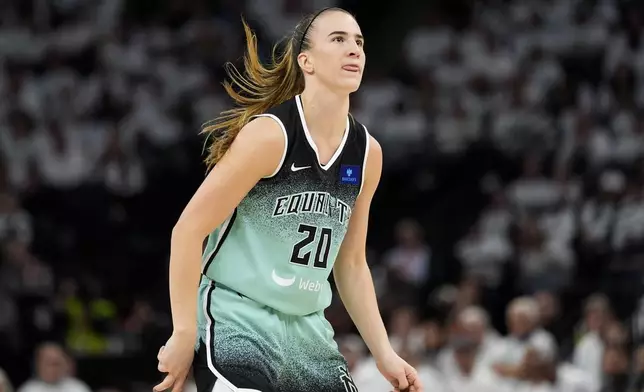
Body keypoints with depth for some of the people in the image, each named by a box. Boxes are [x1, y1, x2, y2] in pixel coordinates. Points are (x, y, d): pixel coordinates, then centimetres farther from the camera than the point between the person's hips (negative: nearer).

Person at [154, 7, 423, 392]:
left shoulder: (367, 153, 6)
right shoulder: (269, 134, -13)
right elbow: (188, 230, -13)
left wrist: (385, 354, 12)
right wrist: (184, 334, -14)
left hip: (308, 332, 7)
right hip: (236, 322, -7)